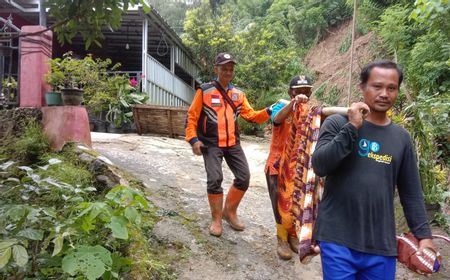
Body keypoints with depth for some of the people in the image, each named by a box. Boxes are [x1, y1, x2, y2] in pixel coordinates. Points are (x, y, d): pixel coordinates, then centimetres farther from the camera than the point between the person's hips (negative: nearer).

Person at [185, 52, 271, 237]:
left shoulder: (238, 94, 10)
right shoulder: (204, 91, -4)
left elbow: (251, 116, 6)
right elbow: (192, 116, -2)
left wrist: (268, 111, -10)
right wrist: (193, 139, -11)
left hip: (233, 144, 5)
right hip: (211, 144, -5)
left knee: (244, 177, 3)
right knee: (215, 179, -11)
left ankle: (230, 212, 24)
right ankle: (216, 220, 9)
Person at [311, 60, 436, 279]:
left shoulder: (402, 138, 7)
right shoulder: (337, 123, -4)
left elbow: (411, 193, 10)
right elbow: (319, 166, -16)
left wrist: (423, 235, 6)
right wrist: (352, 127, -18)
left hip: (381, 244, 4)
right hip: (337, 239, -3)